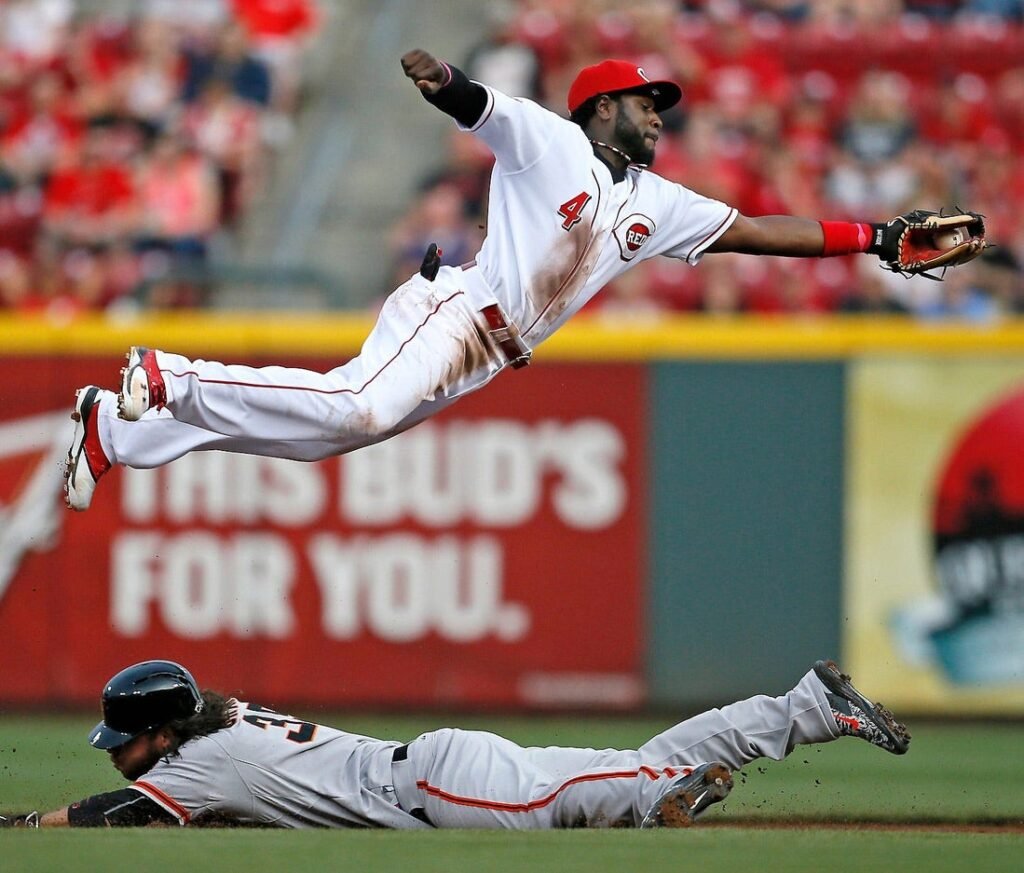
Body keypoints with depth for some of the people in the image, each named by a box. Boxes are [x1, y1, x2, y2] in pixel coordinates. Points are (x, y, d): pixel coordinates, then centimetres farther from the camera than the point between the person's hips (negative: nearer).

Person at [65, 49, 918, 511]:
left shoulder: (655, 205, 18)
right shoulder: (548, 139, -2)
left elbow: (754, 230, 18)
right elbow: (480, 106, -16)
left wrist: (870, 238, 10)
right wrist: (446, 83, -41)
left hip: (481, 360, 8)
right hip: (453, 310, -8)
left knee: (329, 425, 0)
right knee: (359, 409, -32)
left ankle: (113, 427, 5)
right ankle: (168, 378, -19)